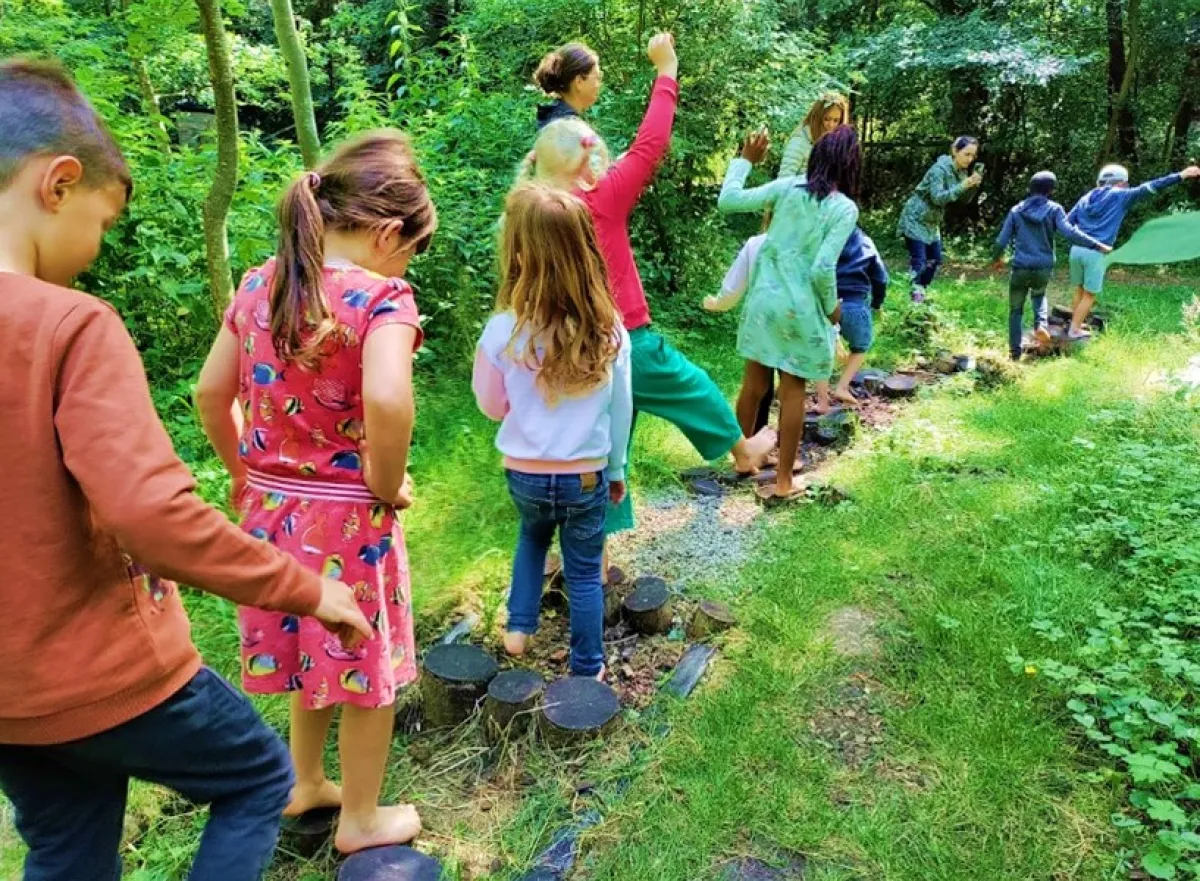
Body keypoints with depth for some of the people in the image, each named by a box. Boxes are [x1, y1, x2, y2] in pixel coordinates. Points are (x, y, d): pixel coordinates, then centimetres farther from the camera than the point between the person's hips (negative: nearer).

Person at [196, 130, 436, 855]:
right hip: (349, 518, -6)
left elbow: (211, 394, 8)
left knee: (309, 654, 27)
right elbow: (386, 402, -34)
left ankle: (306, 783, 47)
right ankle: (361, 818, 34)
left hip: (272, 510, 7)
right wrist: (388, 486, -18)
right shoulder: (381, 295, -18)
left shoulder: (258, 286, 2)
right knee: (366, 671, 15)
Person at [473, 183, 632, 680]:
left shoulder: (503, 331, -18)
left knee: (532, 537, 31)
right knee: (585, 573, 15)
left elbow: (491, 405, -3)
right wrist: (617, 468, 11)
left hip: (525, 473, 1)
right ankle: (587, 668, 28)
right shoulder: (609, 331, -13)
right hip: (587, 475, 0)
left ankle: (519, 629, 33)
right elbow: (621, 409, -3)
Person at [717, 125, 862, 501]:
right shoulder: (845, 208, -9)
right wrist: (831, 307, 0)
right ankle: (784, 480, 16)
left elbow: (727, 201, -1)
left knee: (753, 383, 16)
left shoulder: (788, 187, 0)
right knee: (793, 391, 7)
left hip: (763, 298, 4)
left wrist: (745, 160, 13)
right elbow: (823, 269, -17)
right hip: (800, 308, -4)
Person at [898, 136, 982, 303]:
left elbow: (963, 200, 3)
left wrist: (972, 186, -17)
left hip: (932, 222, 9)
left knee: (935, 260, 11)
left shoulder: (962, 171, 3)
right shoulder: (939, 169, -22)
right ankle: (914, 297, -11)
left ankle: (922, 293, 24)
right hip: (915, 219, -9)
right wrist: (963, 186, -36)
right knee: (918, 261, -13)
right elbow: (937, 197, -29)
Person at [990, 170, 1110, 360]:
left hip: (1021, 269, 0)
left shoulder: (1016, 210, 4)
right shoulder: (1054, 209, -2)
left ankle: (1015, 353, 8)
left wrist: (996, 258, 23)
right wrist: (1097, 246, -9)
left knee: (1016, 310, 11)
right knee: (1039, 294, 32)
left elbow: (1002, 240, 5)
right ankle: (1041, 323, 5)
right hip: (1044, 268, 0)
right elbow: (1070, 233, -13)